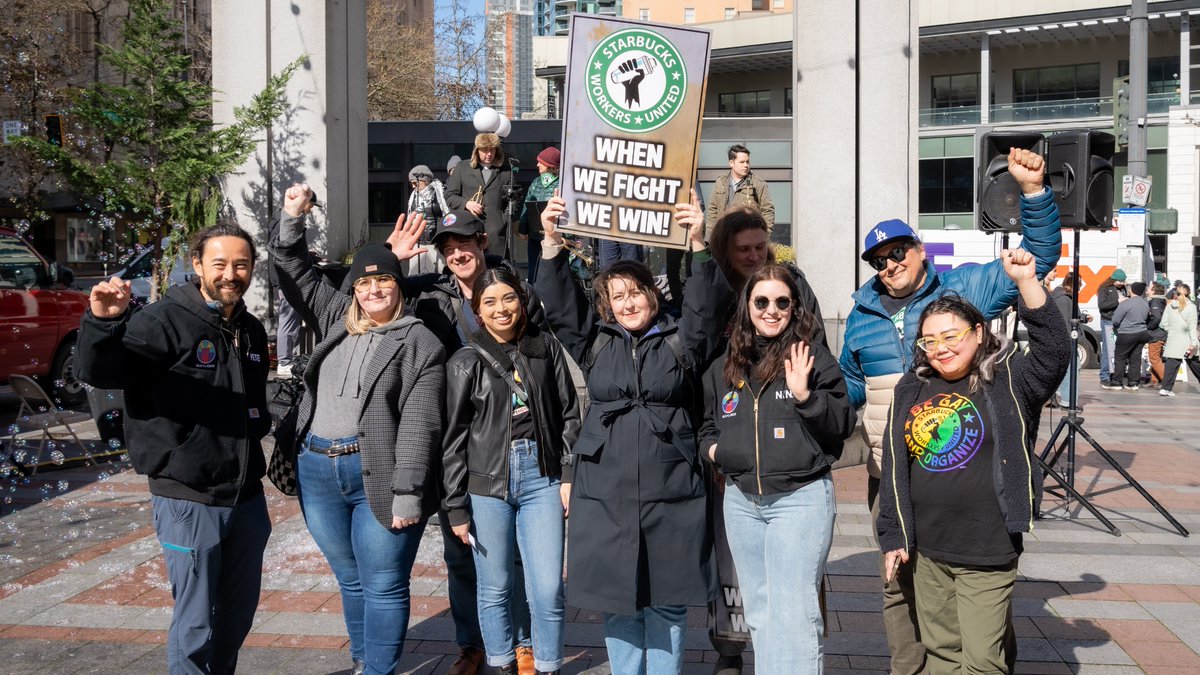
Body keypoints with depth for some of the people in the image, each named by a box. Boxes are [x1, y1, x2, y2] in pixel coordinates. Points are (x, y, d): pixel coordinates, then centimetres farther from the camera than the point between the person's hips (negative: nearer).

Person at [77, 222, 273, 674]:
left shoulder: (251, 330, 9)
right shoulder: (166, 320, -13)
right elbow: (95, 371, -27)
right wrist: (104, 322, -44)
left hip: (247, 496, 7)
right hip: (188, 499, -7)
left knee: (239, 612, 18)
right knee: (196, 624, 2)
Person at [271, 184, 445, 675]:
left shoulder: (420, 342, -4)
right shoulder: (336, 320, 13)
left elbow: (419, 423, -11)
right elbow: (294, 271, 22)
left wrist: (407, 494, -17)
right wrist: (292, 218, 8)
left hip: (378, 477, -5)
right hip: (317, 471, 6)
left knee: (383, 586, 1)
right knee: (351, 580, 18)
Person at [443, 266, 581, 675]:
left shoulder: (546, 348, 5)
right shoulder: (465, 363, 1)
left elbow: (568, 415, 8)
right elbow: (454, 438, 2)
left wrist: (568, 475, 2)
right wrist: (455, 507, 1)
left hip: (542, 478, 1)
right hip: (487, 484, 0)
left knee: (548, 590, -1)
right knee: (495, 590, 8)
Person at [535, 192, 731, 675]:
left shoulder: (682, 341, 4)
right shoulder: (595, 342, 9)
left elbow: (706, 306, -10)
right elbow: (559, 303, 2)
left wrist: (698, 244, -22)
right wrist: (552, 241, -11)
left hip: (671, 494, -1)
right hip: (605, 495, 2)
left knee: (667, 601, 8)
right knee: (617, 599, 10)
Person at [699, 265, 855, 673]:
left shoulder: (814, 359, -4)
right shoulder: (726, 367, 10)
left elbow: (844, 424, -8)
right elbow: (708, 424, 23)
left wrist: (805, 395, -22)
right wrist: (712, 448, 3)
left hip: (801, 498, -5)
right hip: (741, 500, 5)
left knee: (793, 613, -7)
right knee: (759, 611, 16)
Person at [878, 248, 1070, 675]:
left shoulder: (1008, 382, -6)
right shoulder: (912, 390, 6)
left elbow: (1055, 351, -25)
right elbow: (894, 468, 9)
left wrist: (1027, 283, -33)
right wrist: (892, 536, 9)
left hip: (988, 552, -4)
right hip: (927, 550, 5)